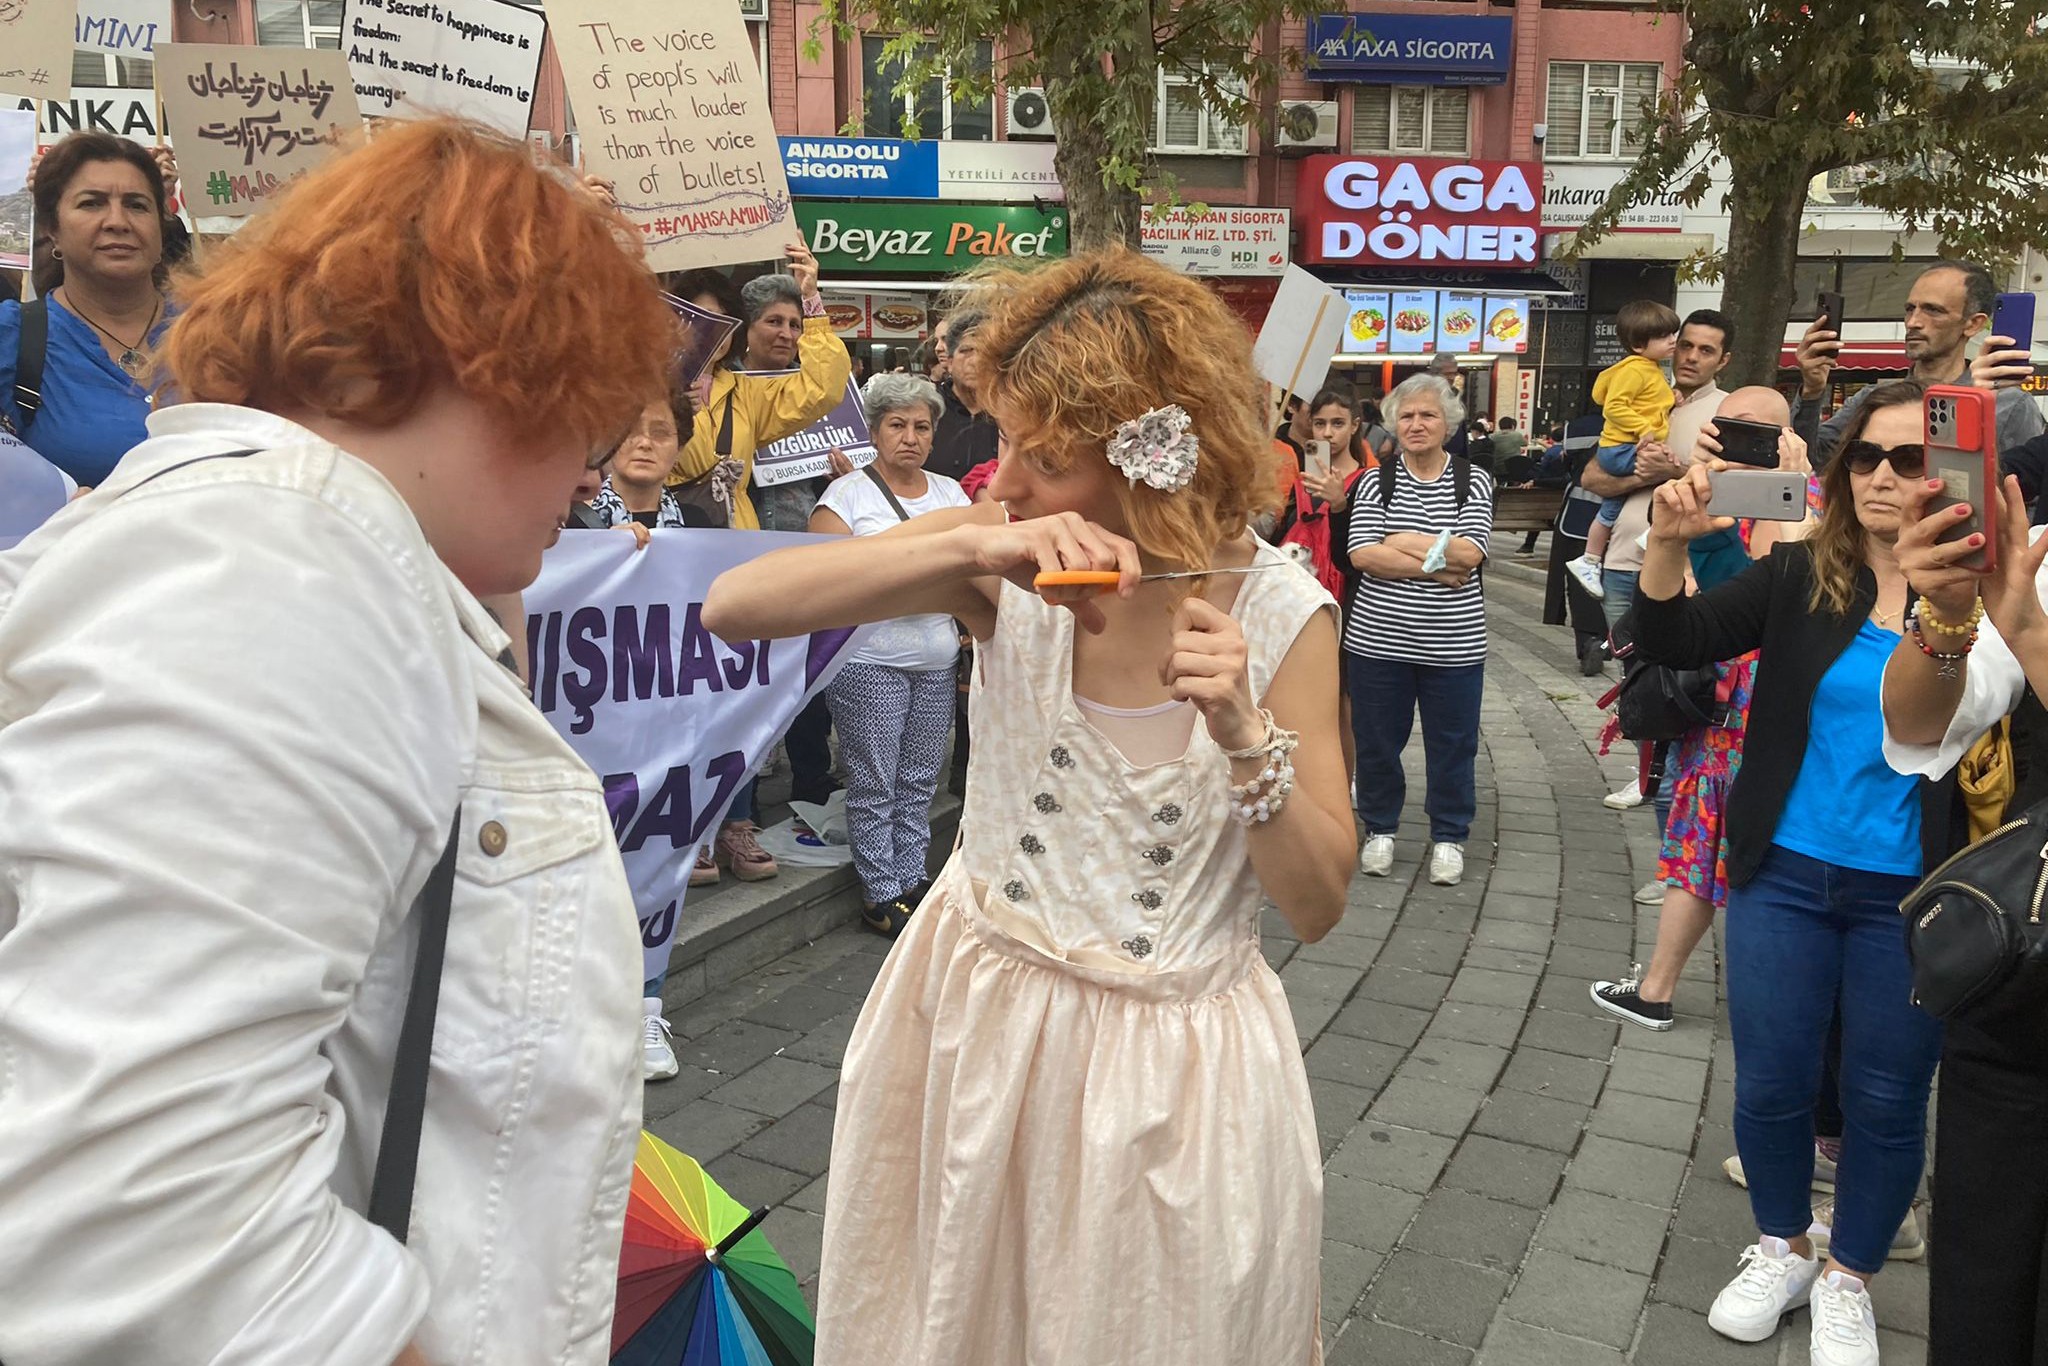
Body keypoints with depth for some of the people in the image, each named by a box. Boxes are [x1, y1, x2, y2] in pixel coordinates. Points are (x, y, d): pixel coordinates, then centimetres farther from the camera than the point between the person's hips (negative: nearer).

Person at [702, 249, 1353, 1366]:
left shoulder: (1279, 613, -15)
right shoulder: (1005, 560, -12)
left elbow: (1316, 905, -11)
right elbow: (732, 606, -23)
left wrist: (1244, 733, -28)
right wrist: (969, 548, -33)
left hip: (1168, 1059, -2)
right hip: (979, 1010, 2)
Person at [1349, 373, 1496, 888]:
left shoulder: (1474, 482, 3)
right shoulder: (1376, 481, 3)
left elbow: (1470, 553, -12)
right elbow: (1362, 554, -11)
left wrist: (1402, 542, -12)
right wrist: (1434, 566, -16)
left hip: (1453, 643, 0)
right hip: (1379, 638, 1)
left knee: (1452, 744, 9)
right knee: (1376, 740, 10)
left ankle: (1449, 836, 27)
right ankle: (1380, 829, 30)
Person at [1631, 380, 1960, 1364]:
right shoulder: (1801, 575, -3)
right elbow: (1674, 643, -7)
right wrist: (1669, 543, -24)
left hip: (1912, 900, -2)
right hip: (1785, 877, 2)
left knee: (1885, 1100, 13)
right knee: (1770, 1083, 13)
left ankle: (1848, 1278, 36)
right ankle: (1783, 1249, 38)